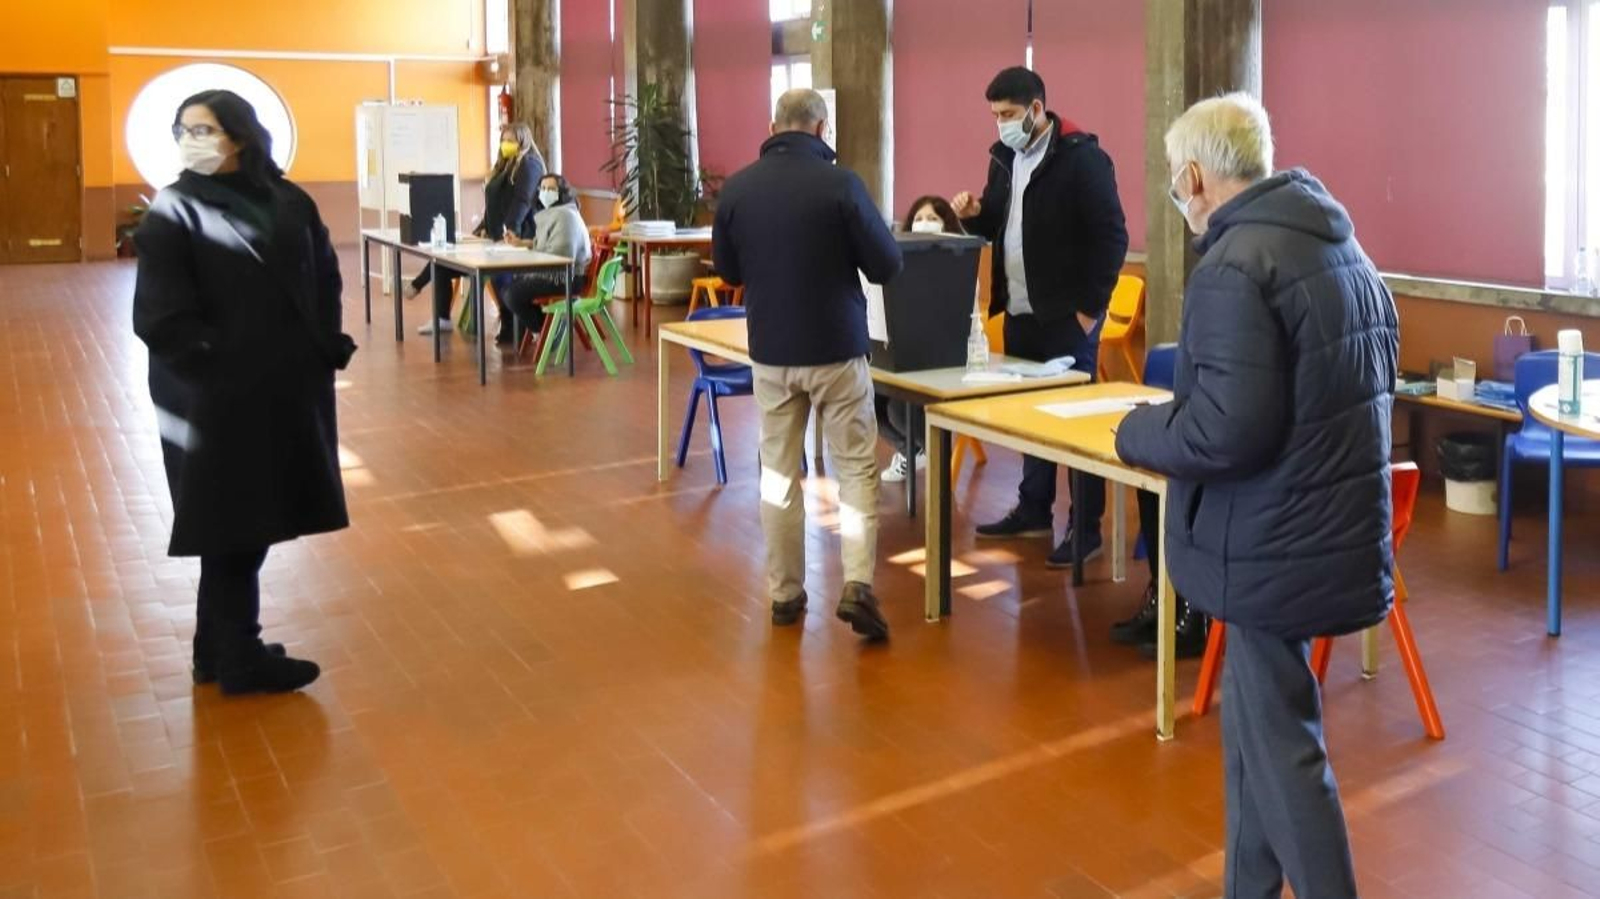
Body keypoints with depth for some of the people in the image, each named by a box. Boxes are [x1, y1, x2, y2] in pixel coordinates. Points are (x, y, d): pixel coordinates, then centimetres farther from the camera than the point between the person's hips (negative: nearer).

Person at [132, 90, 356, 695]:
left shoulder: (289, 203, 6)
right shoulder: (174, 213, -8)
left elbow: (324, 279, 13)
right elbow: (160, 316, -13)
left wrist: (329, 348, 2)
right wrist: (213, 368, -17)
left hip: (289, 389, 6)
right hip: (218, 398, -5)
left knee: (253, 522, 14)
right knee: (233, 530, 3)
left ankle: (219, 649, 29)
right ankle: (239, 660, 17)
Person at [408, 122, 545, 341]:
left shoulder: (529, 165, -6)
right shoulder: (504, 165, 24)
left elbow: (522, 201, -20)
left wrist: (510, 230, -30)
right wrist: (484, 227, 13)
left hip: (516, 237, -9)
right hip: (496, 236, 10)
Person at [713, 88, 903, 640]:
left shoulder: (737, 188, -3)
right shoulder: (840, 183, -13)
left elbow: (727, 270, 11)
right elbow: (888, 265, -7)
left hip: (770, 350, 3)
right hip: (837, 348, -3)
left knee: (779, 471, 11)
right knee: (856, 467, 7)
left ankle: (785, 593, 16)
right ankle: (857, 585, -6)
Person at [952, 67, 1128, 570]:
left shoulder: (1080, 157, -12)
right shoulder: (1005, 157, 11)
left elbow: (1111, 237, -13)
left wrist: (1091, 307, -14)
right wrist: (977, 214, -2)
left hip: (1067, 316, -7)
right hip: (1019, 314, 7)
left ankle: (1086, 529, 7)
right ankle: (1033, 511, 27)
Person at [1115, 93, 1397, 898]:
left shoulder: (1234, 265, -21)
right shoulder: (1343, 247, 11)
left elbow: (1228, 431, -28)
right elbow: (1371, 378, 21)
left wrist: (1138, 433, -9)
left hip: (1274, 546, -10)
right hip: (1336, 526, 10)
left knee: (1282, 747, 3)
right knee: (1255, 729, 20)